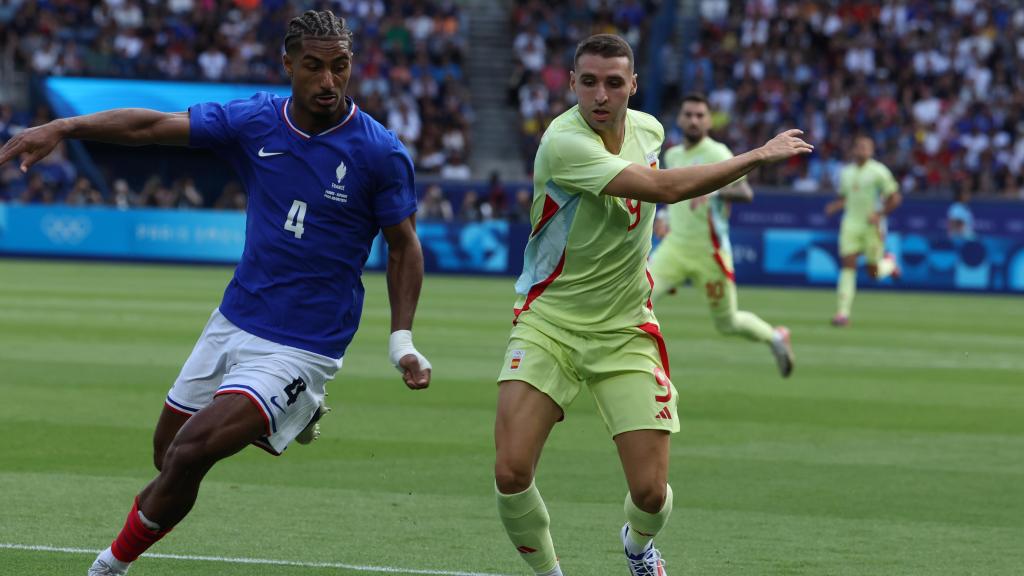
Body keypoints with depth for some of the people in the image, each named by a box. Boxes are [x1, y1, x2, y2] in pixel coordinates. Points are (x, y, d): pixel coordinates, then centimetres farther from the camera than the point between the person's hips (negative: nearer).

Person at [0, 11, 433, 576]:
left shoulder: (380, 153, -12)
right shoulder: (256, 120, -3)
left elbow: (403, 246, -1)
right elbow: (153, 125, 1)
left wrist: (403, 339, -8)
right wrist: (61, 127, -9)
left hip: (299, 349, -6)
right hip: (233, 323, 6)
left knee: (189, 455, -19)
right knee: (168, 456, 14)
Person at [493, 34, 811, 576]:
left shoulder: (648, 128, 2)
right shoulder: (563, 142, -22)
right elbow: (663, 188, -29)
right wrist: (759, 156, -24)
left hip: (625, 330, 4)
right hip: (549, 323, -4)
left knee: (650, 491, -5)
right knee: (511, 472, -19)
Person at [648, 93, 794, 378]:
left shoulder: (717, 154, -11)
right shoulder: (672, 156, 11)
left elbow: (745, 192, -26)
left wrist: (713, 192, -42)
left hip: (709, 253, -5)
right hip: (674, 247, 5)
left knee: (728, 323, 9)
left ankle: (775, 337, 37)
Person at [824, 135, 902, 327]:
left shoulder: (878, 171, -6)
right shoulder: (846, 172, 10)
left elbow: (895, 198, -4)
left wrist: (879, 214, -16)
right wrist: (835, 206, 0)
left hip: (872, 226, -3)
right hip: (851, 224, 3)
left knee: (874, 272, 2)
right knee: (848, 266, -10)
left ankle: (889, 262, 39)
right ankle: (843, 312, -13)